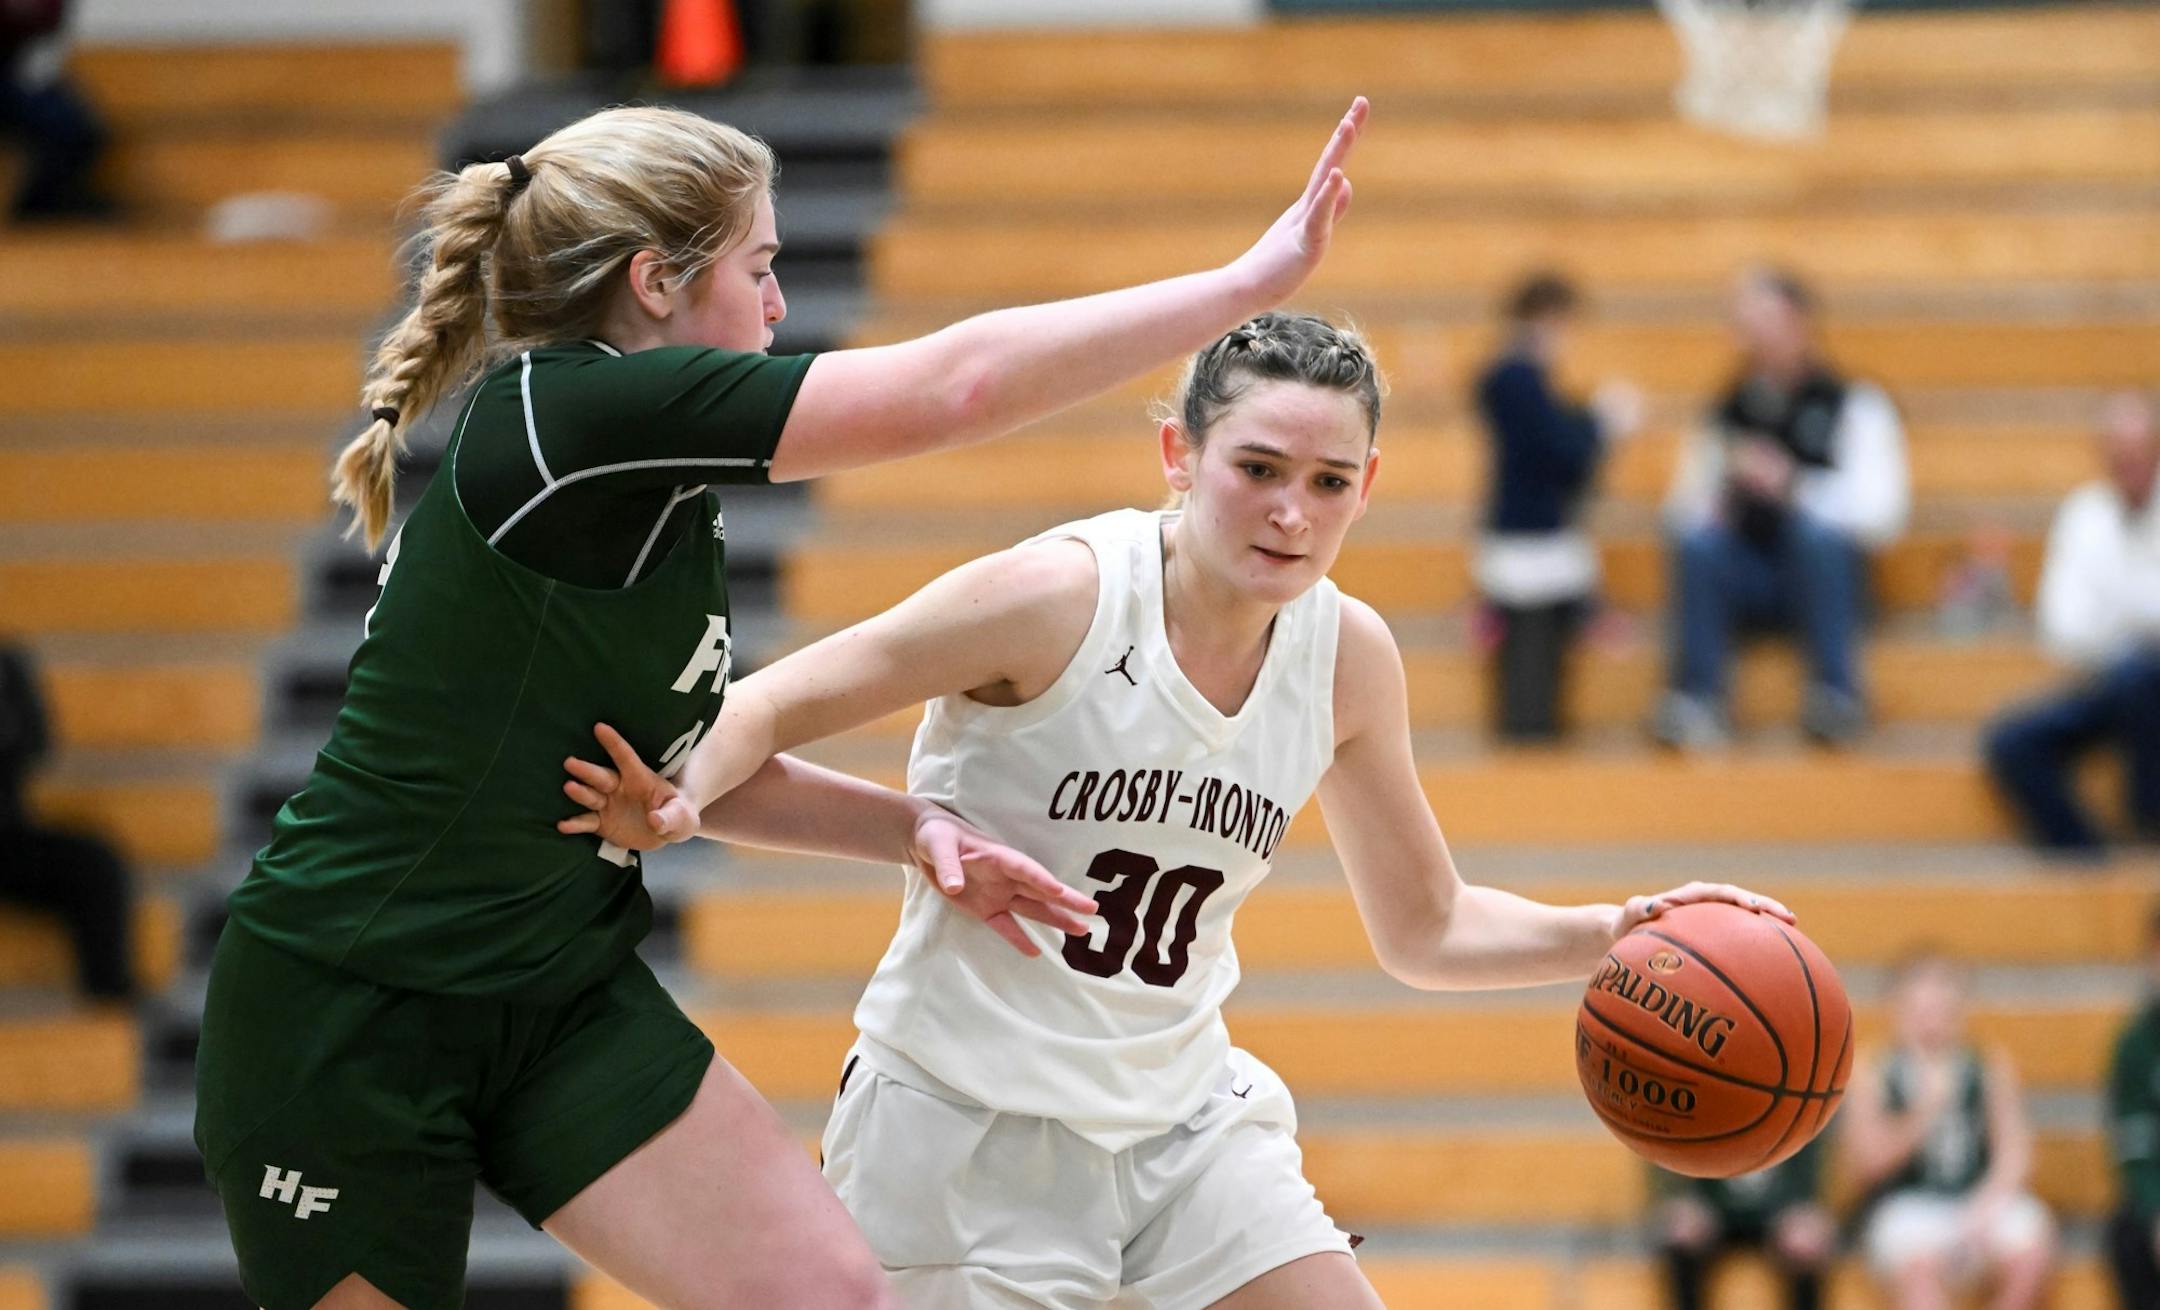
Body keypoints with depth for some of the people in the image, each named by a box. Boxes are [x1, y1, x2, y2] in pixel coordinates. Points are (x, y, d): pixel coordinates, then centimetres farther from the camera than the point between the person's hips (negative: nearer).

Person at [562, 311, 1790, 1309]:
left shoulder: (1350, 654, -1)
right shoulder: (1057, 596, -18)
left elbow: (1424, 928, 13)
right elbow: (765, 710, -13)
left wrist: (1612, 934, -4)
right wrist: (676, 800, -34)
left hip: (1181, 1112, 6)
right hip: (971, 1122, -6)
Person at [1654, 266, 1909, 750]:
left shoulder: (1852, 406, 3)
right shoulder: (1728, 412, 13)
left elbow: (1880, 514, -9)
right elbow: (1686, 506, 13)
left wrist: (1793, 486, -20)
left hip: (1822, 570, -2)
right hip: (1743, 583, 2)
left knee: (1817, 530, -35)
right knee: (1696, 541, -29)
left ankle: (1837, 692, -34)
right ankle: (1696, 697, -33)